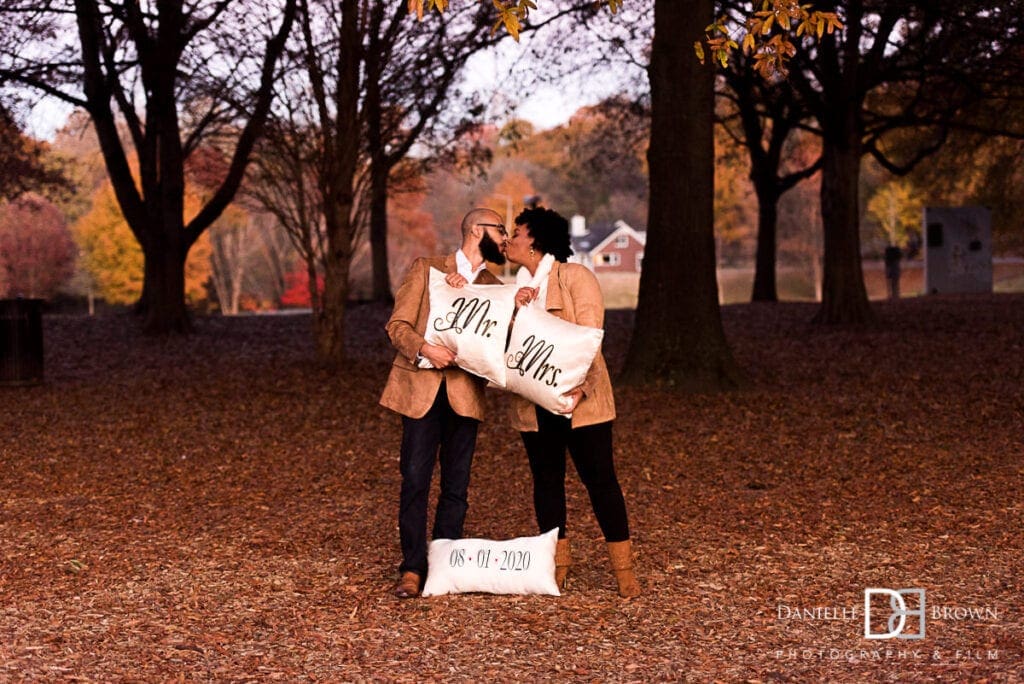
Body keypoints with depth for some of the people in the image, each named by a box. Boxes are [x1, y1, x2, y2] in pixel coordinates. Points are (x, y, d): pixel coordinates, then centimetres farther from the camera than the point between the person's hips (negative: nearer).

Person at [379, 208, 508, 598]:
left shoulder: (494, 287, 17)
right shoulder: (426, 269, 6)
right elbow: (397, 325, 1)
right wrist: (425, 349, -18)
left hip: (465, 394, 4)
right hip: (421, 389, -3)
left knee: (456, 485, 4)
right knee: (415, 480, -6)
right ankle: (412, 570, 0)